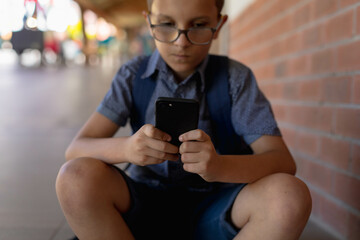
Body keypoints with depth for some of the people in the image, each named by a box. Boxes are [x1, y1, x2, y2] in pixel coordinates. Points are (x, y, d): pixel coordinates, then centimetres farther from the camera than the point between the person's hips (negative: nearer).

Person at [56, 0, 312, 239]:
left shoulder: (235, 78, -4)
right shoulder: (133, 75, -2)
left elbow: (284, 161, -13)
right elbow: (75, 150, -9)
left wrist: (219, 165, -35)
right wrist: (126, 148, -32)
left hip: (213, 213, 0)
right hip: (145, 205, 1)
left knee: (291, 195, -29)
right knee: (76, 177, -28)